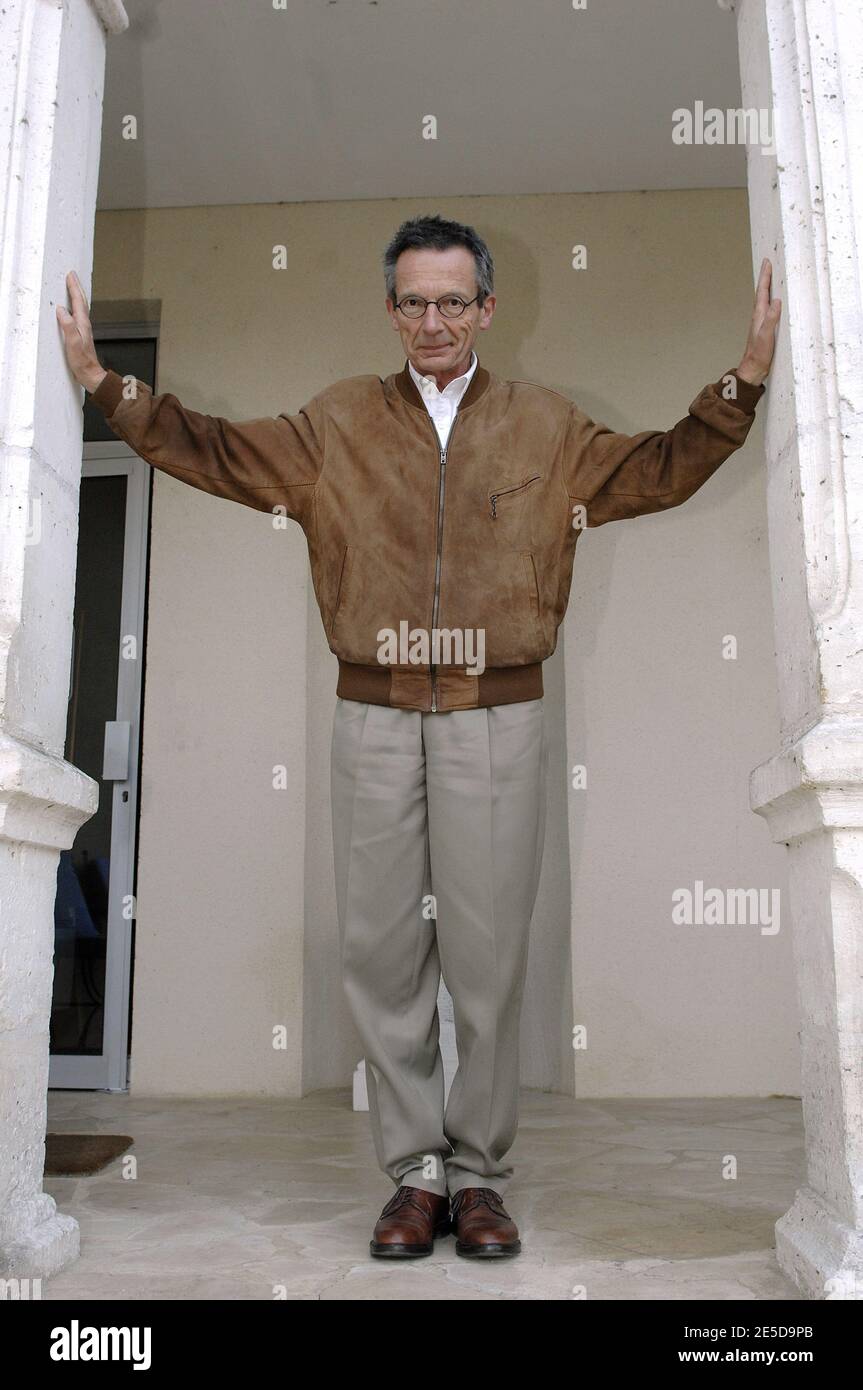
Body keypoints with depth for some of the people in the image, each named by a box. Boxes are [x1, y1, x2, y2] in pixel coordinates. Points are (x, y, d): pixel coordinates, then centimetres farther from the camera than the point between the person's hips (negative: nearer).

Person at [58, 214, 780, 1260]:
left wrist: (741, 384, 1)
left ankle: (478, 1173, 17)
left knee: (487, 954, 1)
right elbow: (214, 452, 14)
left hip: (496, 719, -1)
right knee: (381, 950, 2)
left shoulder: (546, 427, 12)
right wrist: (104, 382, 10)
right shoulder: (338, 423, 13)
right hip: (374, 718, 1)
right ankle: (415, 1170, 17)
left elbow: (659, 471, 10)